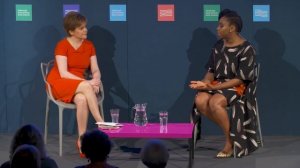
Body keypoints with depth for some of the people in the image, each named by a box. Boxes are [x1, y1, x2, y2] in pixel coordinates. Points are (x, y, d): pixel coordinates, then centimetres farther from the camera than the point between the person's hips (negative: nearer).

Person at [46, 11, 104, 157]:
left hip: (79, 86, 4)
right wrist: (88, 82, -27)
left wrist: (96, 82, -21)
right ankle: (101, 124, -35)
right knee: (86, 87, -35)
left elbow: (96, 70, 3)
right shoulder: (62, 45, -11)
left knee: (82, 100, -34)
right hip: (59, 84, -4)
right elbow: (63, 73, -19)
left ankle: (81, 140, -32)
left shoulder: (89, 46, 5)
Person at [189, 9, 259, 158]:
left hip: (237, 87, -6)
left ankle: (230, 141, -16)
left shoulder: (246, 49, -11)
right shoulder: (218, 45, 9)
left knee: (215, 102, -35)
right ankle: (231, 130, -11)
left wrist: (213, 87, -21)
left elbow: (240, 79, -15)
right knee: (200, 100, -26)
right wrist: (204, 83, -11)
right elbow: (211, 70, 13)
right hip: (217, 84, 6)